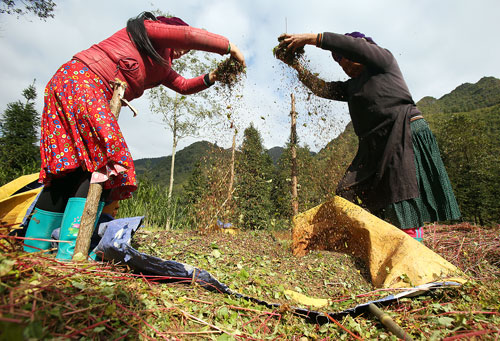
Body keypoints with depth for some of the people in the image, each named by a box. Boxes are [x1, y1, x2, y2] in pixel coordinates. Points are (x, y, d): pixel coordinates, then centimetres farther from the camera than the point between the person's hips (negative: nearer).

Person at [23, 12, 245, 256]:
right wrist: (228, 46, 1)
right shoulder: (149, 28, 7)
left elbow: (184, 86, 30)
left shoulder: (160, 65, 29)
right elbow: (189, 35, -6)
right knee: (104, 162, -20)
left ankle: (34, 247, 5)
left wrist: (211, 78, 17)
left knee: (77, 166, 2)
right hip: (81, 78, -9)